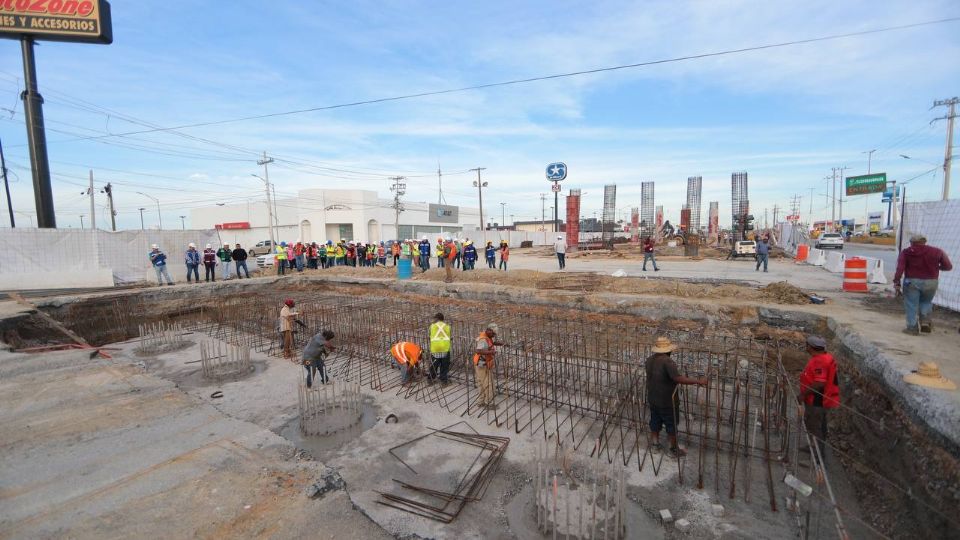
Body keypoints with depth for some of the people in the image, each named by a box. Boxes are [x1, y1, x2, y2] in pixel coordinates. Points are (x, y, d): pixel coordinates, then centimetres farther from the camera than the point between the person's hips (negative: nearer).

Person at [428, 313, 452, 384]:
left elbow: (430, 336, 9)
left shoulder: (432, 326, 6)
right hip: (445, 348, 0)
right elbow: (449, 337, 8)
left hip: (435, 348, 0)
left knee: (434, 365, 13)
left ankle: (431, 379, 22)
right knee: (444, 365, 9)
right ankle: (443, 380, 12)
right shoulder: (447, 326, 10)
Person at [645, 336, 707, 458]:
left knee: (655, 422, 20)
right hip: (667, 402, -7)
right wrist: (698, 381, -27)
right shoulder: (667, 361, -26)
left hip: (652, 399, 7)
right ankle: (674, 449, 25)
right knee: (671, 425, 11)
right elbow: (678, 379, -34)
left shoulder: (650, 360, -1)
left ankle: (656, 444, 34)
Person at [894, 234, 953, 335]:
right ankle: (925, 321, 9)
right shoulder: (937, 251, 4)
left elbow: (900, 268, -12)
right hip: (930, 282, 2)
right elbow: (948, 266, 6)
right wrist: (936, 267, 27)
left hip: (912, 281, -2)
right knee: (926, 302, 24)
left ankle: (912, 327, 5)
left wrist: (897, 283, -12)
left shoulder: (906, 252, -1)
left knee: (911, 304, 5)